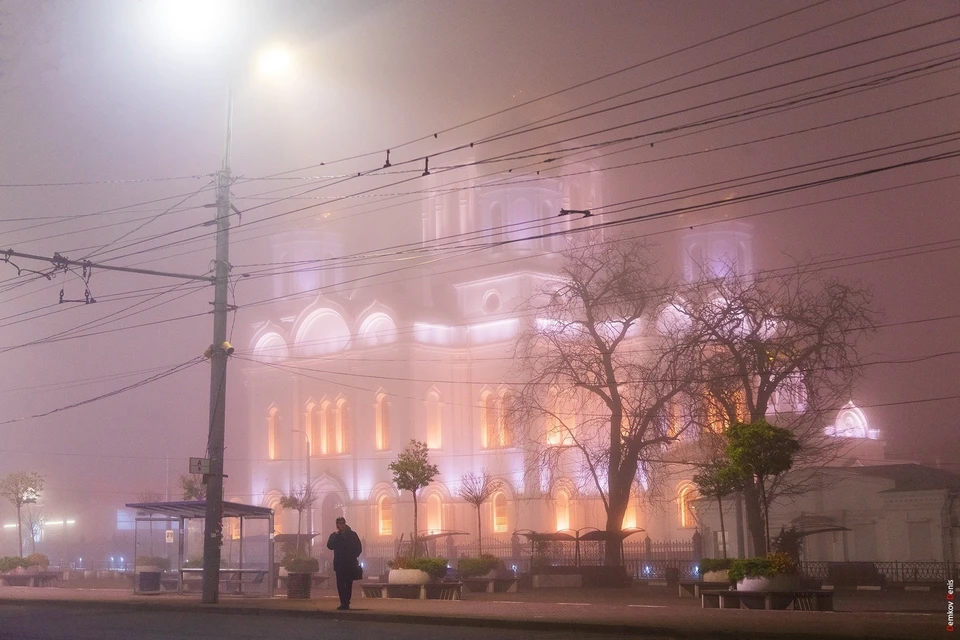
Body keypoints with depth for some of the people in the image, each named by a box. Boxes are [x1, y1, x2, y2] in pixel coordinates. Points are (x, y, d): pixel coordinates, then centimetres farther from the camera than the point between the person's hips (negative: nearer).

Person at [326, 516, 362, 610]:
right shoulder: (335, 535, 8)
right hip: (339, 564, 0)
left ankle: (346, 603, 7)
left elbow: (359, 547, 8)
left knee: (349, 584, 3)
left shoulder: (352, 534, 6)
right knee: (340, 584, -7)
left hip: (350, 564, 0)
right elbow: (330, 546, -8)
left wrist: (354, 557, -2)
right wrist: (336, 535, -11)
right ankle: (344, 603, -7)